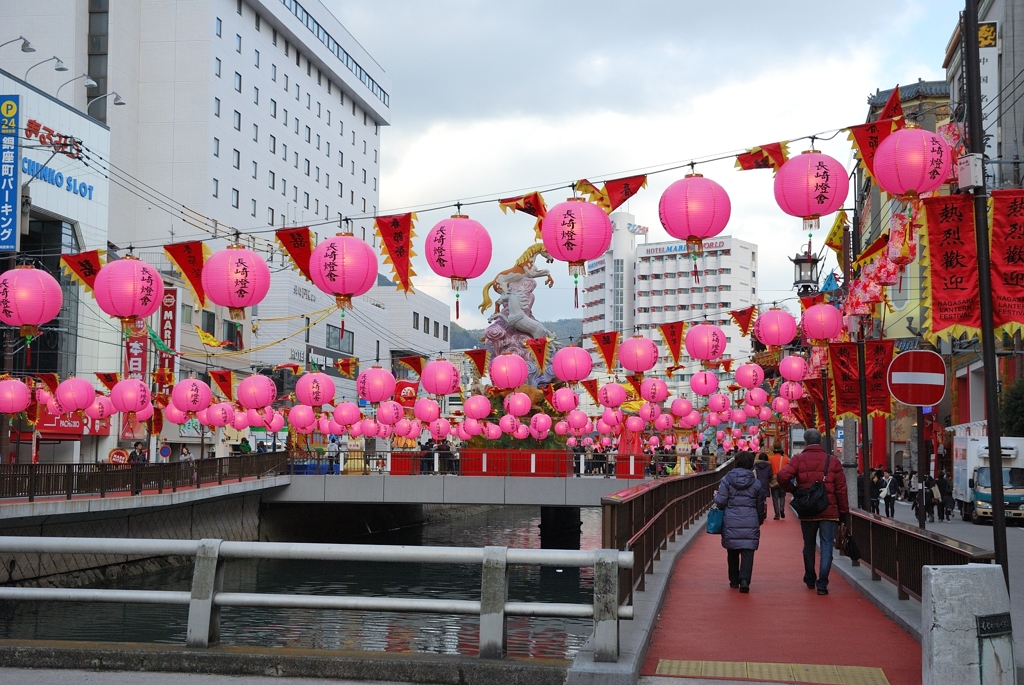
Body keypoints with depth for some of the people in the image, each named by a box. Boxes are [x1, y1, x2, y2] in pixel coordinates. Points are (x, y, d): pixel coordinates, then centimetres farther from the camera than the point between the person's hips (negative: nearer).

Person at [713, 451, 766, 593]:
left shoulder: (727, 480, -4)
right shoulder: (756, 483, 1)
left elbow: (720, 502, -7)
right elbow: (760, 506, 11)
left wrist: (715, 497, 15)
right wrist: (760, 521, 26)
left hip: (731, 523, 0)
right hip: (750, 523, 0)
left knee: (733, 552, 14)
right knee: (748, 552, -2)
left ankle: (734, 580, 21)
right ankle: (744, 579, -18)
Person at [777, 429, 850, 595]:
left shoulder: (798, 460, -3)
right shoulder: (833, 461, 1)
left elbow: (782, 476, -19)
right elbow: (841, 489, -1)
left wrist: (792, 489, 0)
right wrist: (844, 511, 5)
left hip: (807, 512, 1)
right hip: (829, 511, -1)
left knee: (809, 545, 17)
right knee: (826, 546, 2)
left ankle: (810, 580, 31)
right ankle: (822, 584, -4)